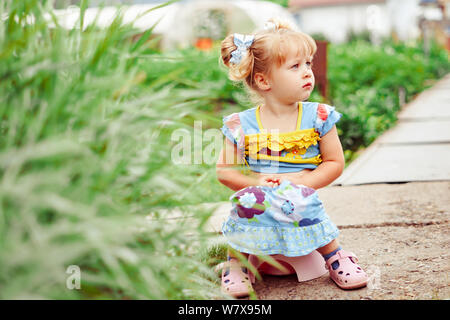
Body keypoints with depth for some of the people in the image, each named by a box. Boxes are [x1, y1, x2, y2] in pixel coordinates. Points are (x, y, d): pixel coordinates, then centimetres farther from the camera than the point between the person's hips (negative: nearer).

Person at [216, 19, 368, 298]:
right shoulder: (242, 125, -4)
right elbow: (224, 170, 2)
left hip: (303, 203, 1)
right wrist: (254, 183, -15)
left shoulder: (318, 117, -2)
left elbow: (335, 163, 1)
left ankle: (336, 257, 11)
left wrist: (303, 182, -13)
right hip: (258, 207, 0)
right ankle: (236, 264, 2)